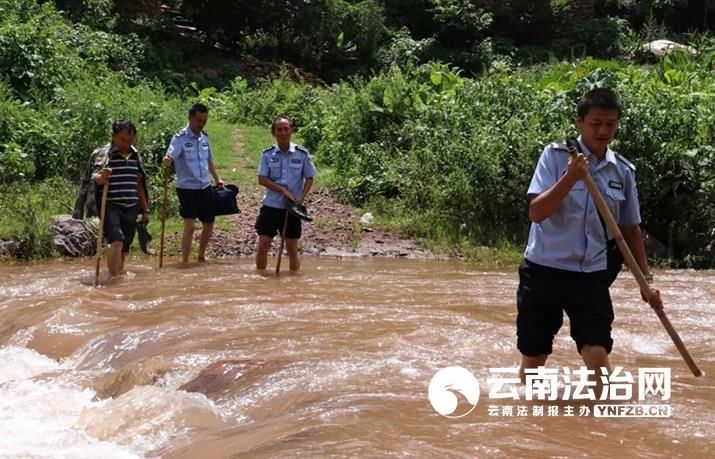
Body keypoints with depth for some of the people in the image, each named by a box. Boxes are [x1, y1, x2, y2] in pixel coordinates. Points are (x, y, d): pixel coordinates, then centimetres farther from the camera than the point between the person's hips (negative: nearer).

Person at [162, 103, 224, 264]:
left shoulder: (205, 137, 8)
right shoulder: (180, 138, -12)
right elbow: (169, 157, -26)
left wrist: (217, 178, 21)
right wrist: (167, 161, -47)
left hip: (205, 188, 7)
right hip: (187, 189, -7)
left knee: (209, 224, 14)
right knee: (189, 226, -13)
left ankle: (201, 256, 34)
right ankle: (184, 262, -7)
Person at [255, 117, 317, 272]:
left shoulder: (302, 153, -2)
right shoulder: (267, 154, -1)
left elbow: (309, 178, 2)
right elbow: (262, 179, -6)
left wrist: (301, 197, -12)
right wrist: (283, 190, -16)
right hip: (270, 206, 0)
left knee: (292, 247, 6)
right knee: (263, 245, -1)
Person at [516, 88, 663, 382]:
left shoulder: (623, 171, 4)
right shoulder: (556, 156, -7)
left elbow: (630, 228, 13)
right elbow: (536, 213, -16)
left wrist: (645, 277, 11)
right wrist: (570, 179, -26)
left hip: (591, 275, 2)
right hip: (544, 269, -2)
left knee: (597, 353, -11)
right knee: (533, 356, 9)